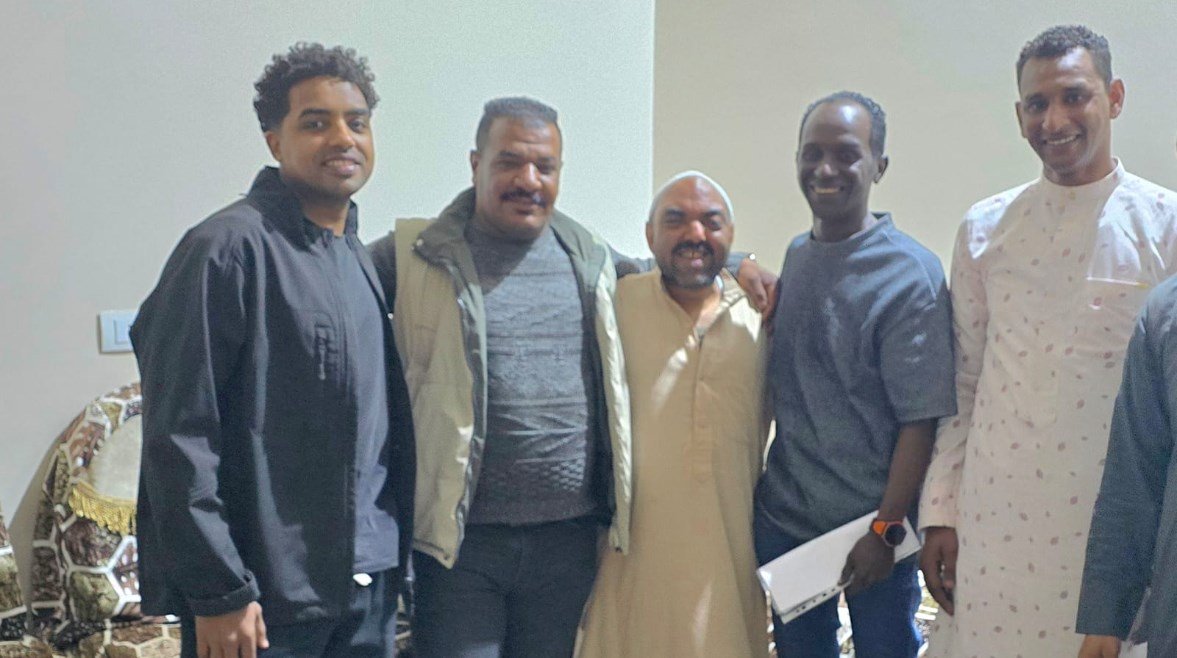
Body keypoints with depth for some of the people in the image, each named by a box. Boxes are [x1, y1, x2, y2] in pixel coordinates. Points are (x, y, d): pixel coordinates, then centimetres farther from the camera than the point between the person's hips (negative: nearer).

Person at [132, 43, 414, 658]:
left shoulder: (359, 259, 11)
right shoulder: (229, 247, -12)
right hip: (267, 598, -7)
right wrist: (218, 592, -16)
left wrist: (392, 557, 13)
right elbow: (179, 434, -16)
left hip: (369, 584, 7)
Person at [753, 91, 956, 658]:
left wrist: (886, 530, -16)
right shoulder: (795, 255, 5)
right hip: (782, 515, 5)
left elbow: (920, 419, -16)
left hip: (872, 524, -5)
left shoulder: (910, 273, -13)